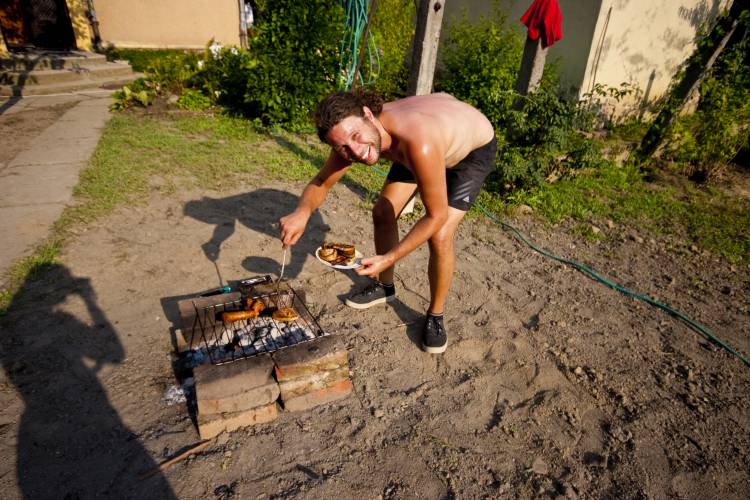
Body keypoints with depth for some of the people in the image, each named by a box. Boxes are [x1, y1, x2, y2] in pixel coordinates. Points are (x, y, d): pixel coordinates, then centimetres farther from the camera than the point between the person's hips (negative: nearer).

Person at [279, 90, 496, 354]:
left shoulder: (418, 145, -46)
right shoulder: (351, 130, -25)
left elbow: (436, 216, -35)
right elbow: (321, 181, -12)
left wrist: (388, 258, -36)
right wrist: (302, 211, -34)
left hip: (474, 147, -6)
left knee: (440, 237, -19)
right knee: (383, 213, 3)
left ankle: (435, 315, 7)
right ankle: (384, 286, 27)